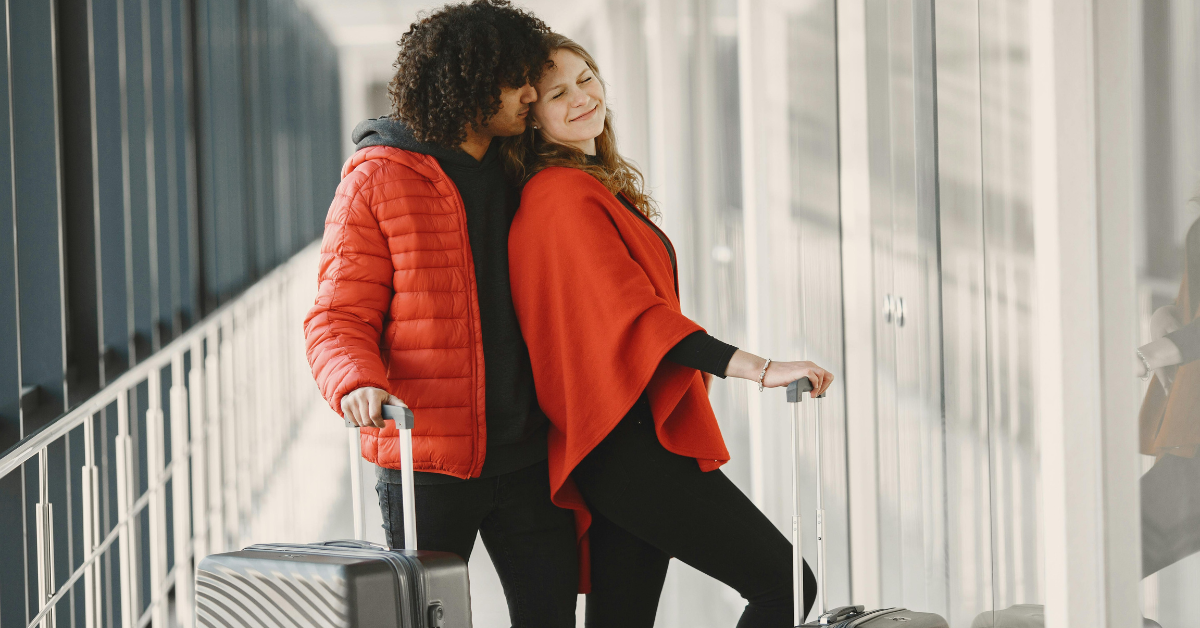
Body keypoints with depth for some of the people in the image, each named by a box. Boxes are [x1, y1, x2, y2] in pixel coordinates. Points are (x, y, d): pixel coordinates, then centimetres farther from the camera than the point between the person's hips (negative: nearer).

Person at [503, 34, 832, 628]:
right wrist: (759, 369, -27)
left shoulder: (602, 188, 19)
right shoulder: (564, 196, -12)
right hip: (631, 441, -10)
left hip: (619, 449, 10)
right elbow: (632, 313, -21)